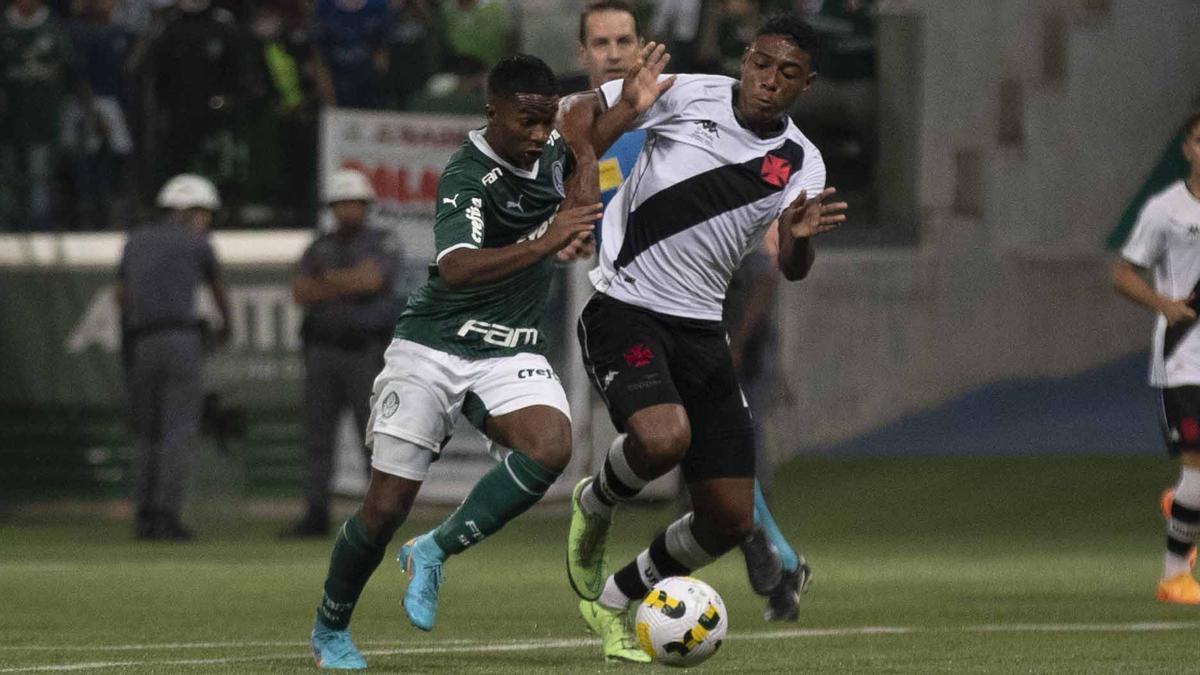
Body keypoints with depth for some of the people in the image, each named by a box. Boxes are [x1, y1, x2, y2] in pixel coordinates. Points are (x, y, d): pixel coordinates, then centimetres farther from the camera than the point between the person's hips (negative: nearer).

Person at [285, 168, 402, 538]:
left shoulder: (383, 245, -2)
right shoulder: (319, 250, 11)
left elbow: (370, 278, -22)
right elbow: (300, 293, -5)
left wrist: (329, 279, -8)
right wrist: (349, 285, -16)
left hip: (367, 354, -4)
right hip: (323, 352, 4)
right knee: (317, 434, -1)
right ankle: (316, 515, 2)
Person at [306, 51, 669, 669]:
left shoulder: (548, 149, 4)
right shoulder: (468, 176, -19)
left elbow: (580, 140, 32)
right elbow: (455, 269, -37)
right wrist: (545, 244, -45)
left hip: (511, 353, 5)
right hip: (433, 348, -5)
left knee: (550, 446, -28)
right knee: (387, 505, -5)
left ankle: (433, 553, -11)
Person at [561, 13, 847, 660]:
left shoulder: (800, 163, 2)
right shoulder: (687, 95, -8)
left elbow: (793, 269, -8)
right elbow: (586, 110, 4)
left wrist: (798, 237, -30)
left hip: (700, 328, 5)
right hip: (623, 309, -5)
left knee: (730, 519, 2)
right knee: (664, 438, -33)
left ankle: (612, 600, 26)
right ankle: (593, 505, 2)